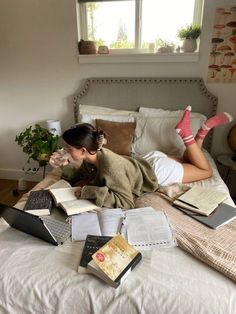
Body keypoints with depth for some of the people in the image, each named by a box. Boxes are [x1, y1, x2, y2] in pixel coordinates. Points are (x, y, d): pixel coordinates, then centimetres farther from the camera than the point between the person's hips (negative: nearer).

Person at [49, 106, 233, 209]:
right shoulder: (93, 155, -15)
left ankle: (186, 133, 13)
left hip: (160, 171, -7)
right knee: (187, 162, 34)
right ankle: (201, 133, 29)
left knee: (206, 171, 18)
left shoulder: (110, 165, -40)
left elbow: (126, 202, -39)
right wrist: (63, 166, -16)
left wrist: (89, 191, -40)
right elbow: (75, 177, 3)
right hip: (149, 162, 7)